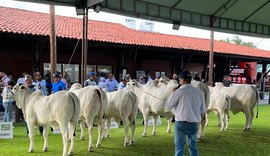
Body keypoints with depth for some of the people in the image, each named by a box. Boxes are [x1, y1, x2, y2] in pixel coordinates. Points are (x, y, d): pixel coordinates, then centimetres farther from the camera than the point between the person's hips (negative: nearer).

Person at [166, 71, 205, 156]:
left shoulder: (179, 91, -11)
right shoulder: (198, 92, 2)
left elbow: (168, 106, -4)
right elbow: (202, 110, 8)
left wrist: (173, 94, 9)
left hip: (181, 123, -4)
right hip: (194, 123, 4)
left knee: (179, 147, 5)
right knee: (193, 146, 17)